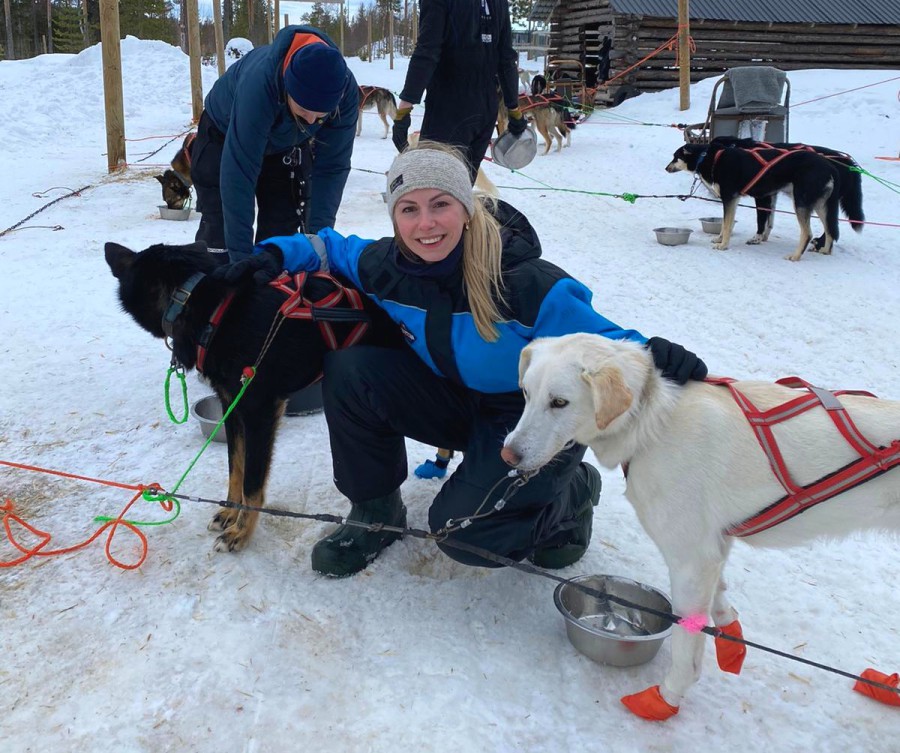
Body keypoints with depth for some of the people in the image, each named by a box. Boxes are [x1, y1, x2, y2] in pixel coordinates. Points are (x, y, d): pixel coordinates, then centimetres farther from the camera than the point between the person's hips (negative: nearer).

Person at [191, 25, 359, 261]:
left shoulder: (346, 89, -32)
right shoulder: (259, 82, -44)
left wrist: (318, 231, -34)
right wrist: (241, 255, -45)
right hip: (225, 136, -3)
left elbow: (332, 165, -25)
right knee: (220, 230, -8)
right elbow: (238, 173, -44)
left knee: (281, 230, 1)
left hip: (288, 144, 4)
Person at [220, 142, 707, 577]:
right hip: (459, 403, 5)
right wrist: (280, 253, -10)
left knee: (459, 529, -24)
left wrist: (650, 356, -46)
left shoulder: (527, 285, -30)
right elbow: (332, 246, 8)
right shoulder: (385, 267, -14)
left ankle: (571, 493, 8)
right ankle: (376, 509, 4)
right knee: (349, 368, -17)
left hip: (535, 420, -5)